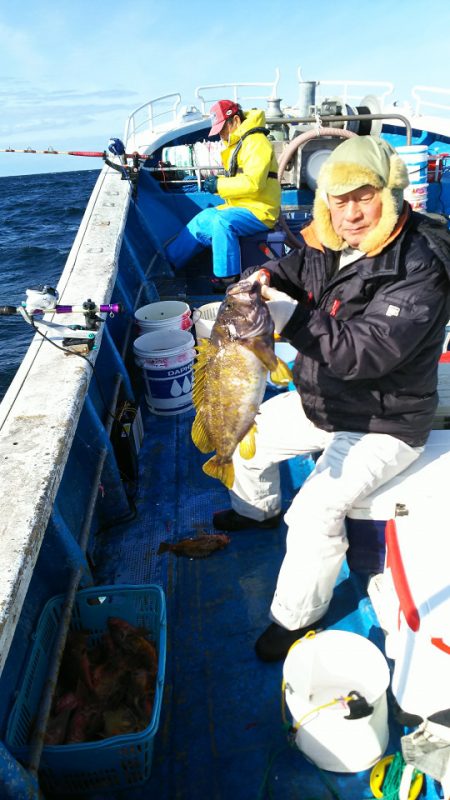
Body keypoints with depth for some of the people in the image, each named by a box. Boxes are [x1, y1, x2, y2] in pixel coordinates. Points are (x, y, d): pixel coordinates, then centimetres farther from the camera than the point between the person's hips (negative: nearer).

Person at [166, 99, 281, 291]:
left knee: (221, 222, -33)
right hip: (241, 206, 10)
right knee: (201, 221, 9)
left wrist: (219, 185, -18)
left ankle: (229, 279, -28)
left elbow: (253, 182, -26)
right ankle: (168, 263, 15)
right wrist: (217, 181, 0)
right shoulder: (237, 144, 18)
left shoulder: (256, 143, -14)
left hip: (259, 211, -10)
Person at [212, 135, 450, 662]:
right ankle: (258, 509, 45)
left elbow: (367, 352, -35)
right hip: (318, 401, 8)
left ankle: (296, 616, 5)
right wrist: (264, 281, -18)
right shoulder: (326, 244, -2)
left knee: (315, 510, -24)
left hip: (383, 425, -8)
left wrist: (292, 317, -38)